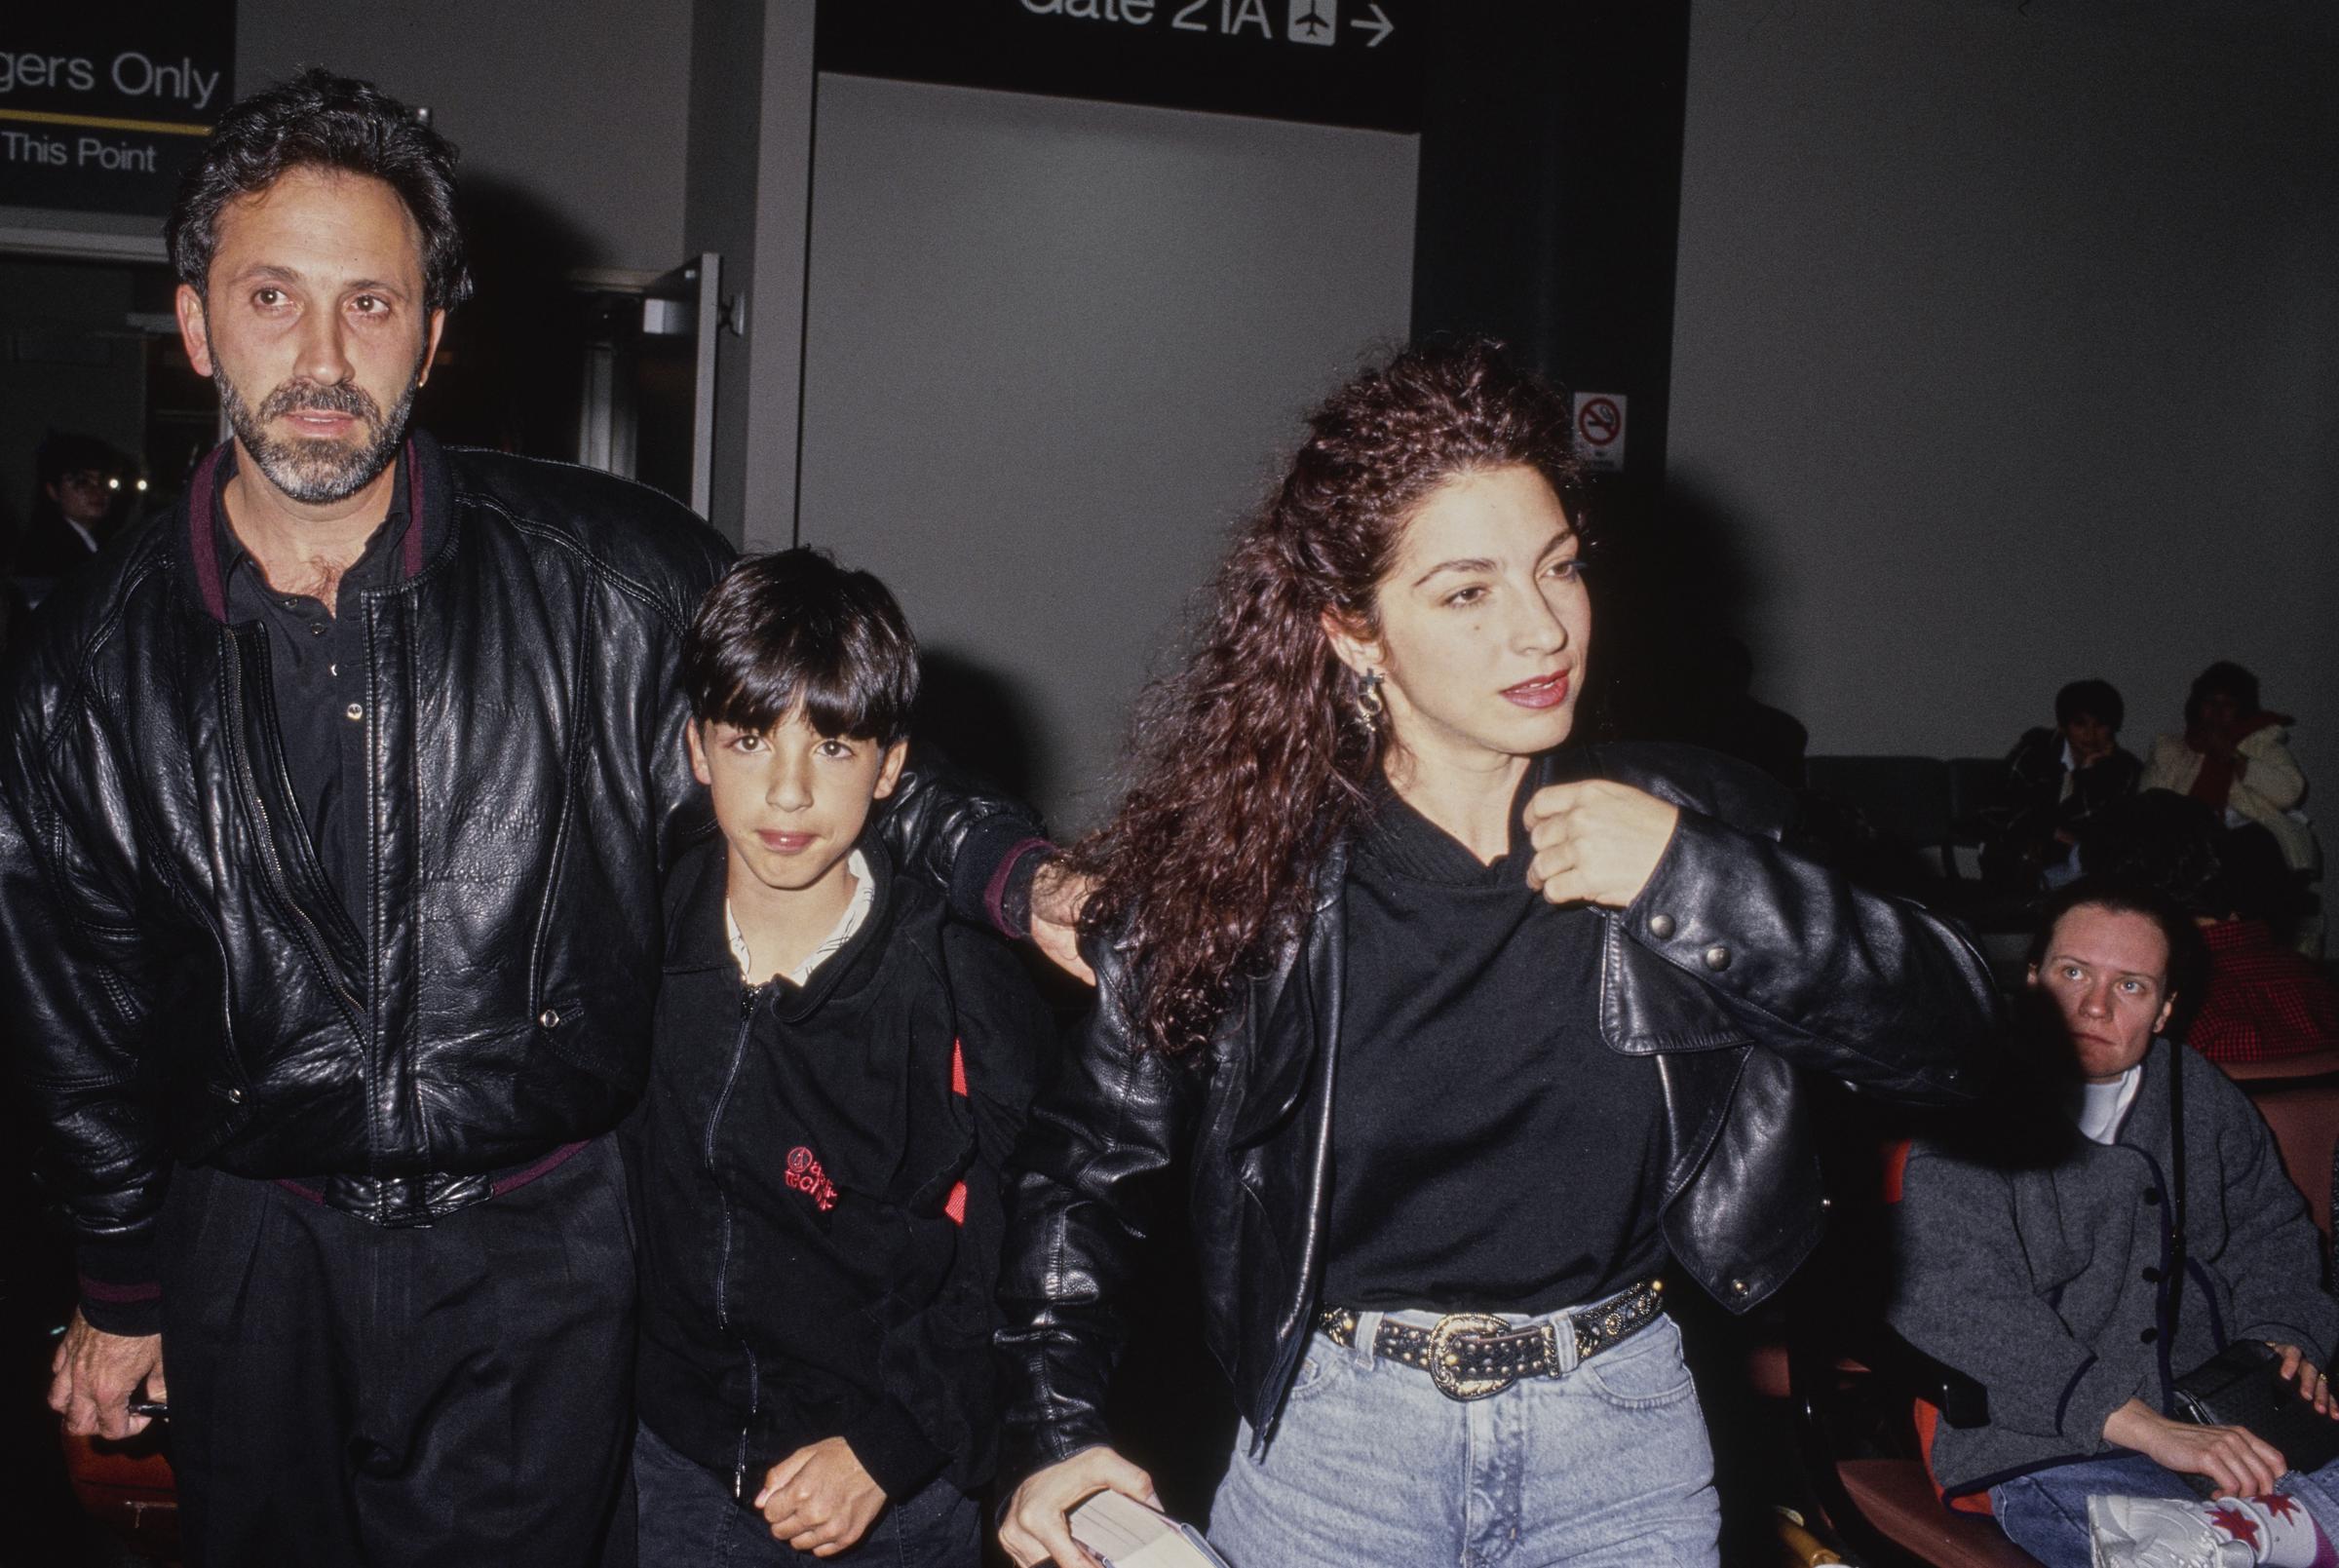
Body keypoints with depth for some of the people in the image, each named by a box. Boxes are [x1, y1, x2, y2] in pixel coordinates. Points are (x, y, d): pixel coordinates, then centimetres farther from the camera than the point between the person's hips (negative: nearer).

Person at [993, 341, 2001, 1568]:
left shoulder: (1683, 817, -5)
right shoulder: (1250, 867, -9)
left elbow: (1948, 1039, -9)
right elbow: (1090, 1154, 1)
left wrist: (1695, 881, -20)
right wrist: (1056, 1432, -8)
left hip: (1621, 1436, 2)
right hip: (1334, 1433, -1)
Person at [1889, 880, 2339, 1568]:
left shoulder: (2197, 1091, 14)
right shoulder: (1972, 1112, -7)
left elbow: (2270, 1228, 30)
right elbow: (1954, 1304, -20)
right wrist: (2143, 1426, -27)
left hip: (2215, 1401, 6)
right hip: (2040, 1432, -6)